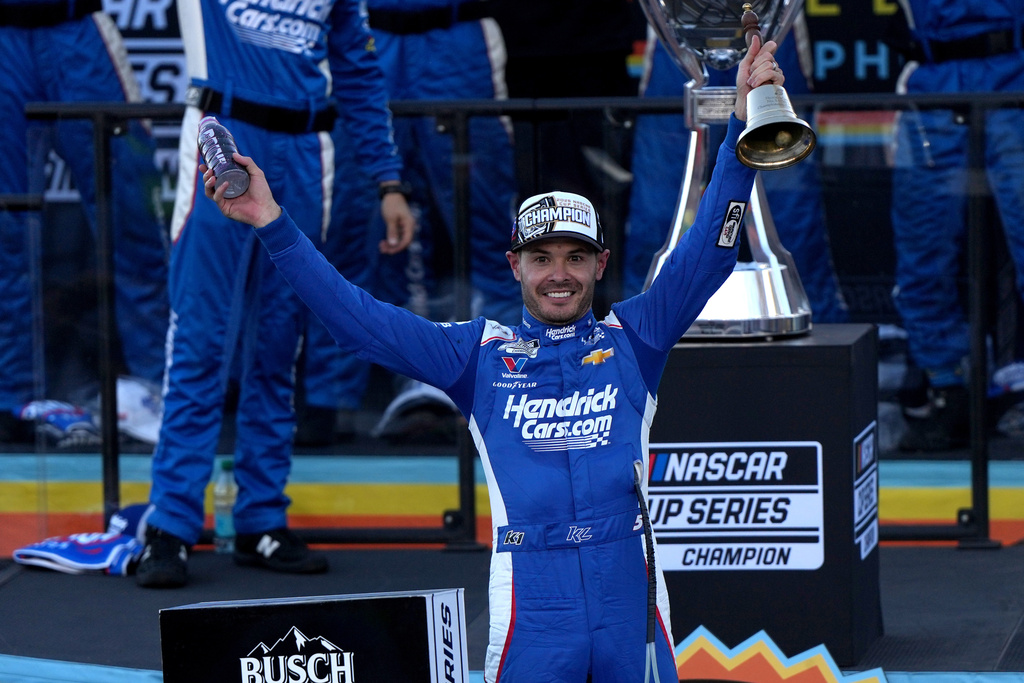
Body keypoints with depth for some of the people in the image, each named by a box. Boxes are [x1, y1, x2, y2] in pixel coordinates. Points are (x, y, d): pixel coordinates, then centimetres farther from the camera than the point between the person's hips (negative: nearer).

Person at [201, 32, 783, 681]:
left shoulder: (633, 340, 10)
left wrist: (743, 123, -3)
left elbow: (707, 255, 5)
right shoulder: (480, 354, 9)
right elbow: (358, 318, 5)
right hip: (532, 600, -1)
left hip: (632, 597, 1)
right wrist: (274, 225, -2)